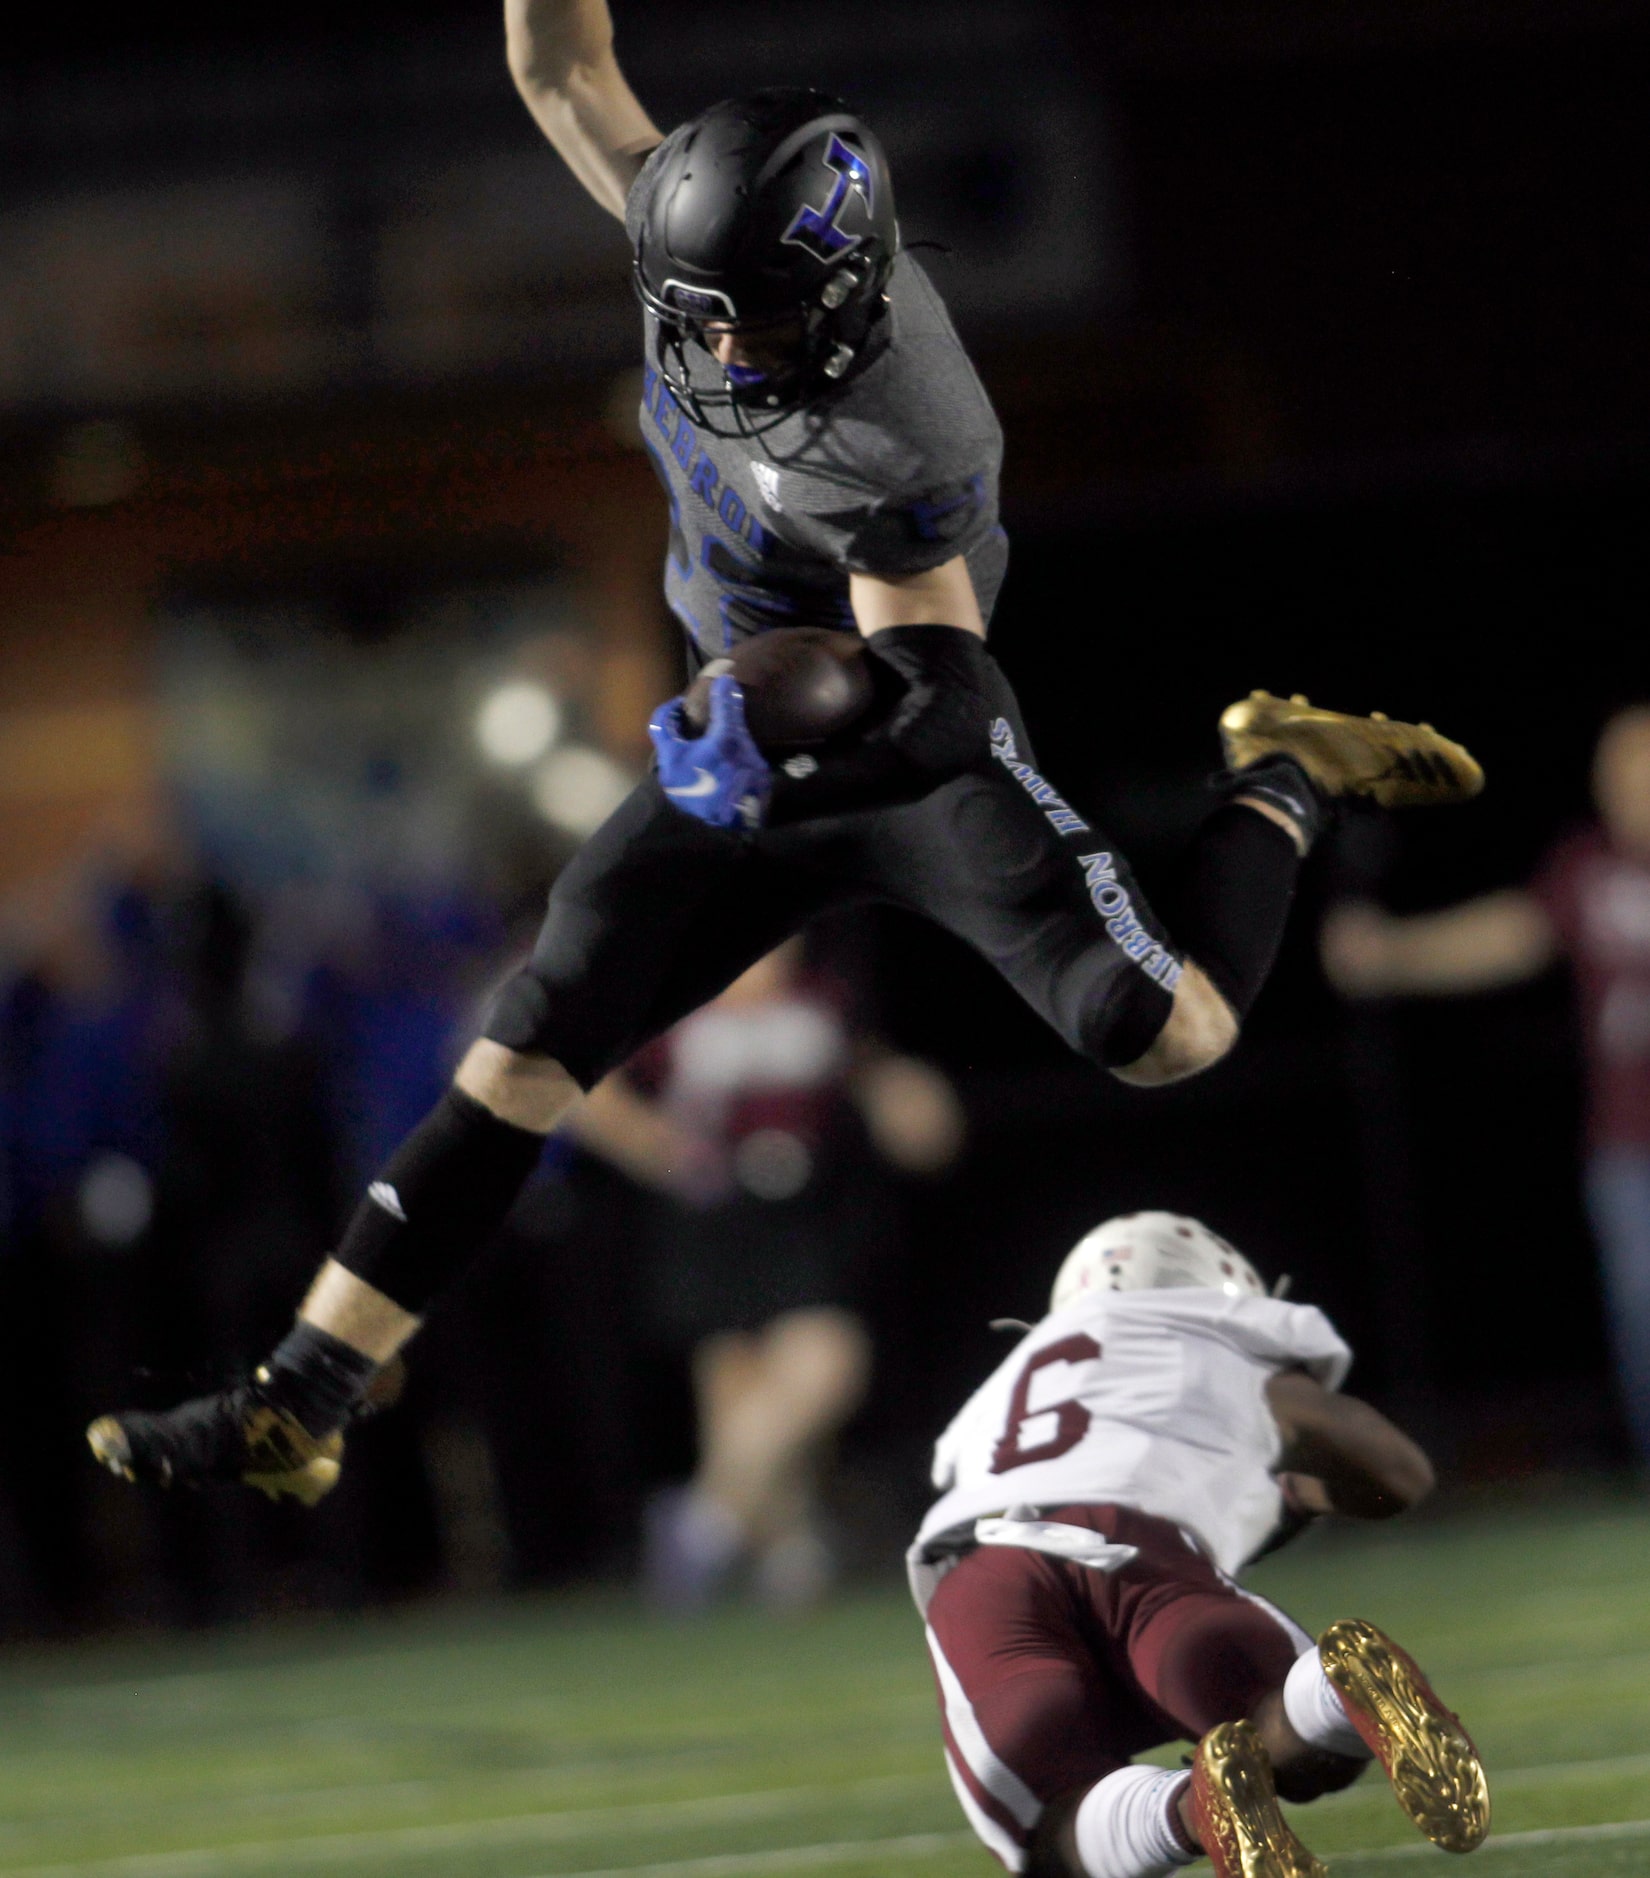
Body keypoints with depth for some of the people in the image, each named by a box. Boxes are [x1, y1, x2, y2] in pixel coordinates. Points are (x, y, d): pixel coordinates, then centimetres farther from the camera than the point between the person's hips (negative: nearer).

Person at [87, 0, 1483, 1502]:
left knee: (1161, 1036, -22)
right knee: (523, 1058, -3)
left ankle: (1284, 783, 10)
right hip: (755, 750, 6)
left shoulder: (889, 454, -32)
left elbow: (942, 708, -33)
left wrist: (788, 770, -49)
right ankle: (299, 1404, -4)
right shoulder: (706, 239, -12)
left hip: (916, 755, -6)